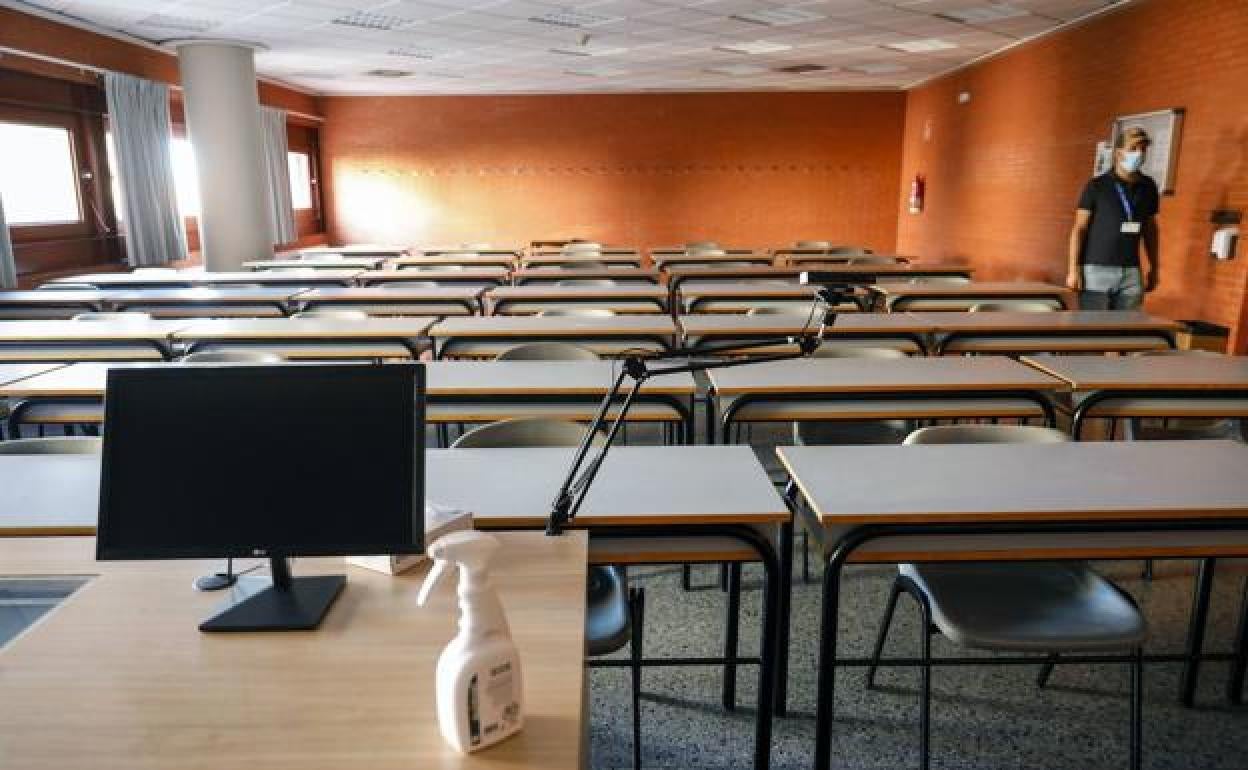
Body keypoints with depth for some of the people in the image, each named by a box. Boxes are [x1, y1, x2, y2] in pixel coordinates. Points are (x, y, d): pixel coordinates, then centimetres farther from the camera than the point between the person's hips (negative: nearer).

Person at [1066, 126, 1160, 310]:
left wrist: (1153, 267, 16)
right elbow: (1079, 229, -5)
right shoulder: (1097, 186, -5)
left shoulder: (1148, 187, 8)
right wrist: (1074, 269, -11)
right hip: (1096, 270, -4)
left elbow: (1150, 229, 18)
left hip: (1131, 273, 4)